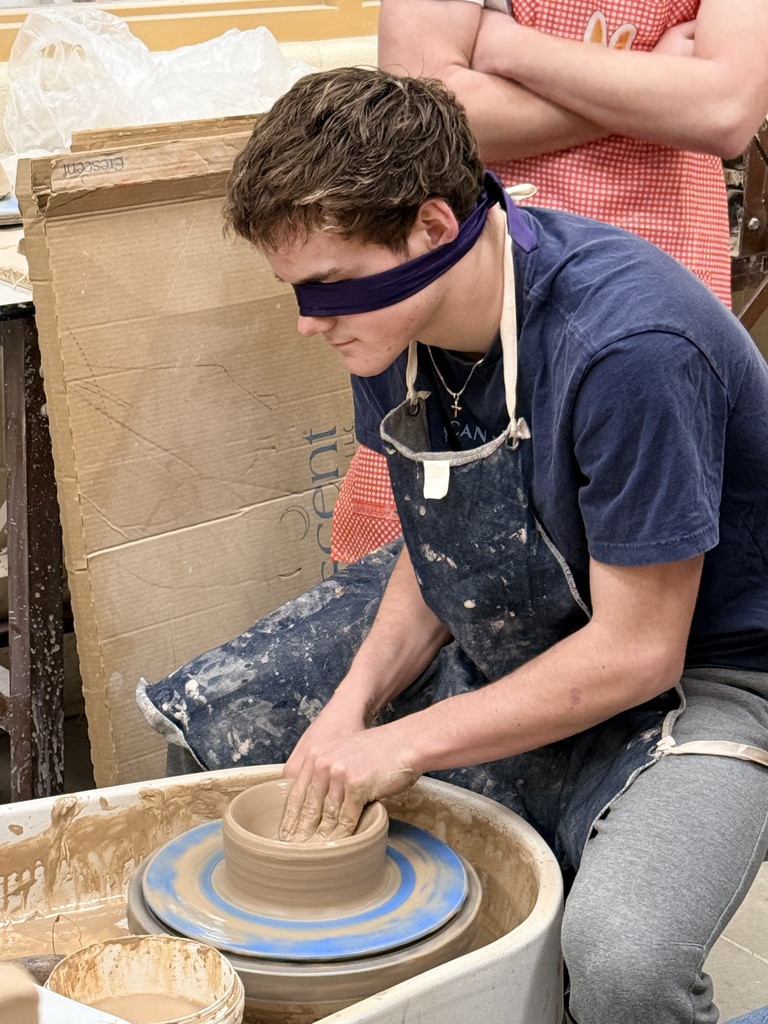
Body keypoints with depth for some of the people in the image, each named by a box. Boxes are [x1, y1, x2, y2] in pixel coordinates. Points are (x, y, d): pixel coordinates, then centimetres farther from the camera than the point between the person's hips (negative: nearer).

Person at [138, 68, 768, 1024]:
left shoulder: (627, 350, -33)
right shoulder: (400, 314, -9)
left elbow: (636, 653, -26)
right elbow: (439, 542, 5)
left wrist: (402, 746, -21)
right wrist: (354, 698, -11)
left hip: (688, 674, -7)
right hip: (492, 636, 7)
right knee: (196, 720, 6)